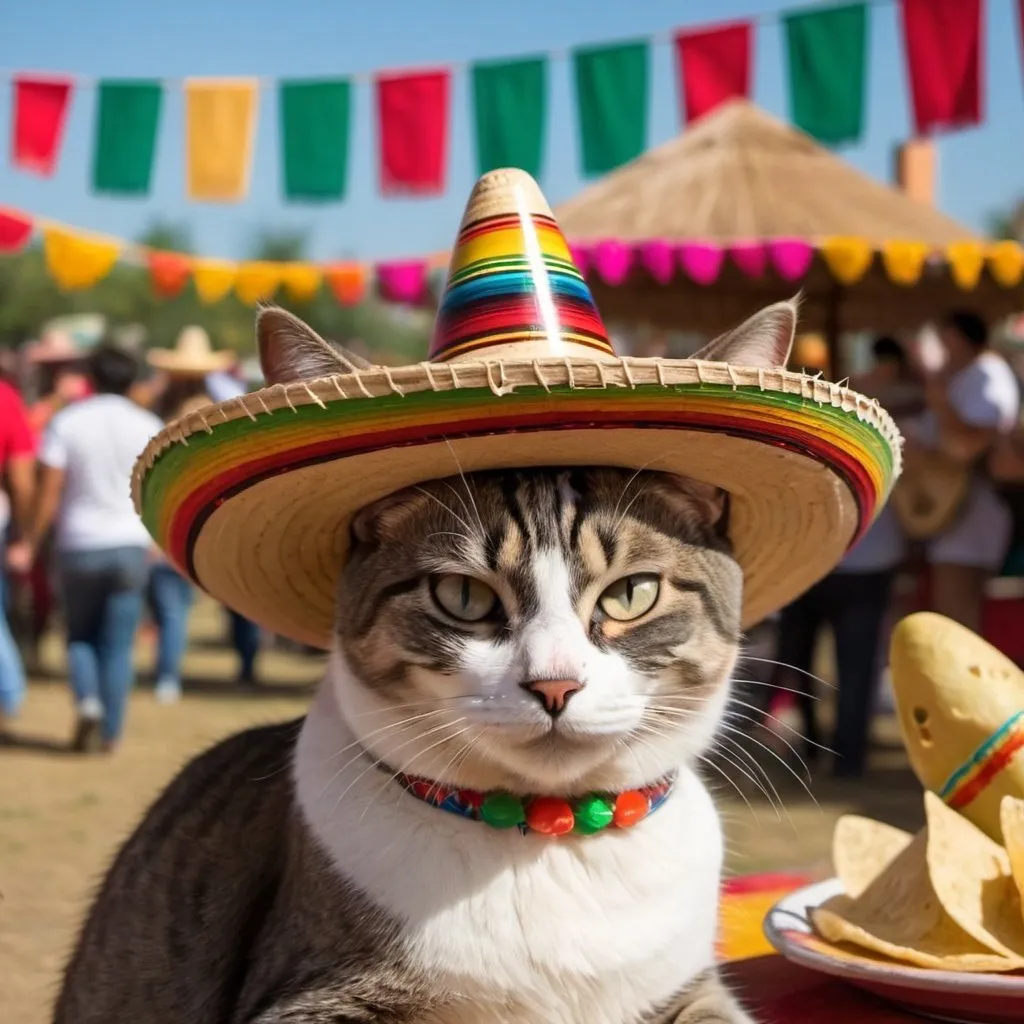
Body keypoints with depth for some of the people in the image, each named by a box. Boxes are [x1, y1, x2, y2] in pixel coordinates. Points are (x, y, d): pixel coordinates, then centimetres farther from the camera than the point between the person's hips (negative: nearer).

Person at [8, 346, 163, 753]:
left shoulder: (66, 422, -4)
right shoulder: (149, 426, 0)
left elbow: (49, 493, -6)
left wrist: (29, 543, 2)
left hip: (79, 544, 0)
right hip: (130, 544, 1)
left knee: (80, 636, 16)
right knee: (118, 645, 6)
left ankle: (88, 703, -7)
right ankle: (110, 732, 6)